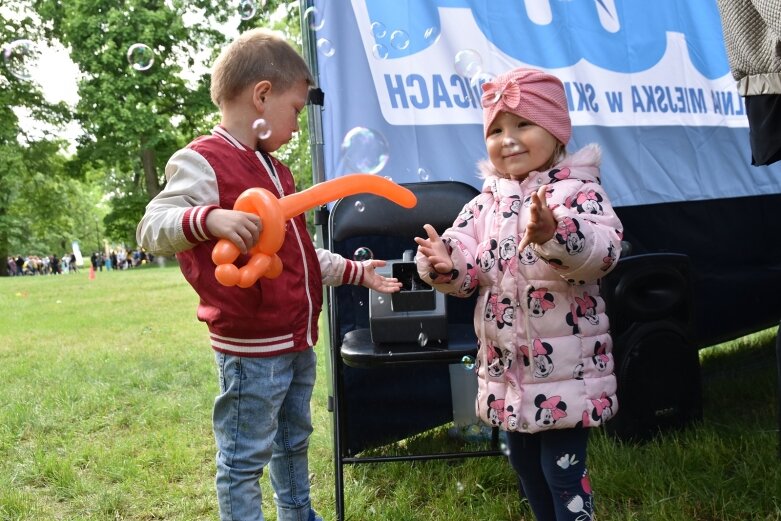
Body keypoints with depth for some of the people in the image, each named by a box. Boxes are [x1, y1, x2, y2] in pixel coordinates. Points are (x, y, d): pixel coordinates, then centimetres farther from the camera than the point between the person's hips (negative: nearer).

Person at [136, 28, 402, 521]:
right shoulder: (202, 162, -13)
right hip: (251, 349, -9)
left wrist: (355, 272, 25)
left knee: (293, 442, 24)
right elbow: (152, 228, -24)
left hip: (299, 342, 10)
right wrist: (208, 219, -42)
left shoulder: (275, 169, 16)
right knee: (245, 458, 3)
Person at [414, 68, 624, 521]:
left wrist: (553, 234, -51)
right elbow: (467, 271, 0)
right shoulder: (486, 203, 5)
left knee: (563, 471, 1)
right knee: (525, 464, 21)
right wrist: (443, 264, -23)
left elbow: (603, 249, -31)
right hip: (507, 367, 7)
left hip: (565, 368, -6)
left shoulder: (577, 190, -12)